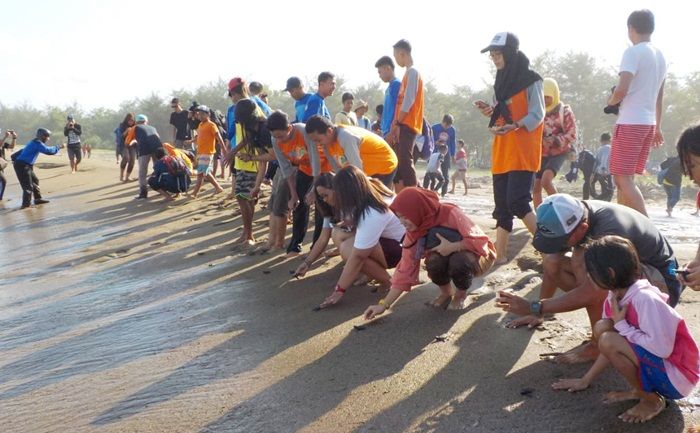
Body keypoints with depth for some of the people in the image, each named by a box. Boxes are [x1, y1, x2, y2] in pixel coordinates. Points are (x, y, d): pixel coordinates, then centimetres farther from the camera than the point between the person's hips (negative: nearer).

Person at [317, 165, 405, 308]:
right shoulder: (372, 187, -10)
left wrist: (339, 290, -21)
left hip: (404, 247, -9)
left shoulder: (371, 215, -33)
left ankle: (388, 282, -8)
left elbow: (357, 256, -28)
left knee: (347, 249, -26)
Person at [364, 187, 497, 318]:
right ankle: (446, 292, 1)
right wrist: (384, 305, -18)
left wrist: (452, 246, -39)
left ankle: (461, 295, -5)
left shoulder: (450, 213, -29)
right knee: (434, 261, -30)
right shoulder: (413, 233, -13)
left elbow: (481, 240, -27)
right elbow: (405, 271, -13)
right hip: (449, 258, 4)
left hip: (478, 255, -4)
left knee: (459, 260, -37)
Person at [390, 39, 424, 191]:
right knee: (398, 162, 9)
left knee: (405, 161, -14)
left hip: (407, 124, -10)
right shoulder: (408, 72, 21)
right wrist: (395, 124, 15)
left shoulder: (412, 72, -8)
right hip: (403, 125, 10)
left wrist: (397, 123, -15)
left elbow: (409, 100, -16)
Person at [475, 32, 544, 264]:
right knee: (502, 205, 5)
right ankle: (500, 254, 8)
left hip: (523, 152, -8)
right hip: (501, 153, 8)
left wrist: (513, 127, -27)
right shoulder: (502, 81, 18)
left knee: (517, 201, -16)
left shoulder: (531, 79, -5)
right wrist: (491, 112, 3)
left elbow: (536, 115, -12)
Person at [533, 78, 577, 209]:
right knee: (536, 187, 2)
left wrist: (555, 141, -23)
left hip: (559, 152, -5)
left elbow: (572, 135, -10)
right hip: (542, 153, 5)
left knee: (546, 181, -26)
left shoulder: (564, 111, -6)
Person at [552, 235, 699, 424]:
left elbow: (662, 349, -33)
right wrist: (585, 380, 12)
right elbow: (614, 347, 9)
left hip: (676, 378, -8)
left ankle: (652, 400, -4)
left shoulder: (644, 298, -27)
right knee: (602, 327, -1)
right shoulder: (615, 297, -1)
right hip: (656, 363, 8)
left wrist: (621, 325, -22)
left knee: (609, 340, -25)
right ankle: (640, 389, 6)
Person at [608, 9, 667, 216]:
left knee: (623, 179, -10)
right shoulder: (660, 56, 16)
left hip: (631, 123, -9)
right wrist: (657, 127, 27)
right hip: (648, 123, 9)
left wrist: (610, 101, 1)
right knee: (625, 178, 15)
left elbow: (621, 90, -21)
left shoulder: (633, 52, -10)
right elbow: (659, 96, 21)